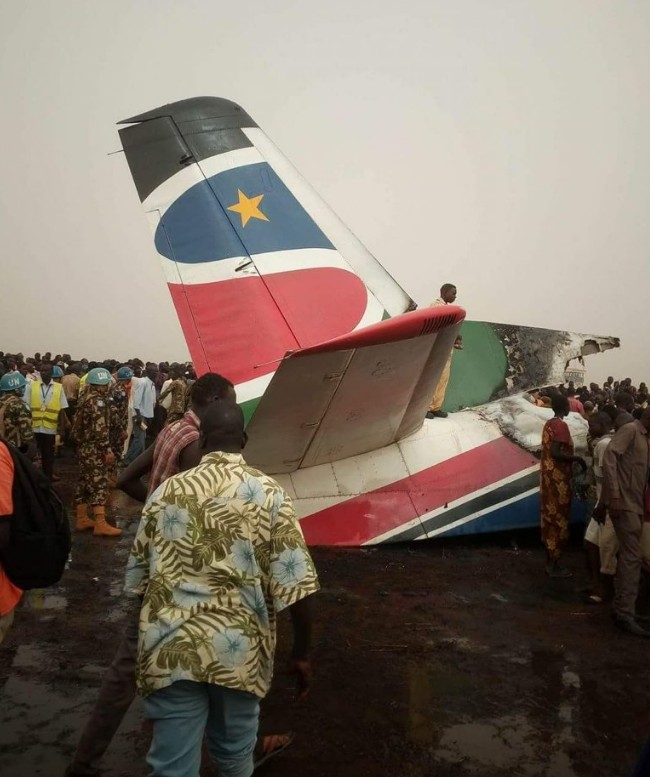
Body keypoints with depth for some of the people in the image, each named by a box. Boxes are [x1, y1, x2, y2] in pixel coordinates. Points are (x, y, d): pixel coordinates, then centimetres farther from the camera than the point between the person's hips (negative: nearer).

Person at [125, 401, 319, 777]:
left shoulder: (167, 491, 1)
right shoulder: (269, 494, -6)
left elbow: (139, 577, 9)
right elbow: (296, 585, -10)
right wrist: (302, 653, 1)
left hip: (171, 647, 1)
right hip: (239, 648, 0)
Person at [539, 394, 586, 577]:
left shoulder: (549, 424, 11)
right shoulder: (561, 425, -16)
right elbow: (555, 453, -25)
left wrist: (571, 458, 18)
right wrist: (577, 458, -14)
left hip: (549, 476, 9)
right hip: (558, 478, -9)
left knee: (550, 517, 13)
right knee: (558, 520, -2)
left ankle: (550, 561, 21)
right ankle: (554, 566, 5)